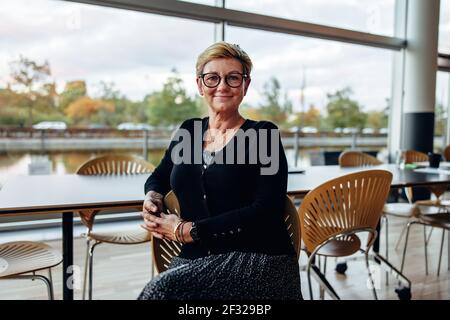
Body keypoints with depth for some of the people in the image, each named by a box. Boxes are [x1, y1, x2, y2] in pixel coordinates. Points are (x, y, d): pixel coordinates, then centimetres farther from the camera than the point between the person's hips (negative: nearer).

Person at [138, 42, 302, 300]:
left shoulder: (263, 135, -4)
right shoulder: (188, 131, 11)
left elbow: (266, 212, -14)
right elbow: (159, 177, 25)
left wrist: (188, 231, -15)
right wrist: (153, 196, 1)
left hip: (257, 260, -4)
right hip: (196, 260, 4)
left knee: (162, 290, -27)